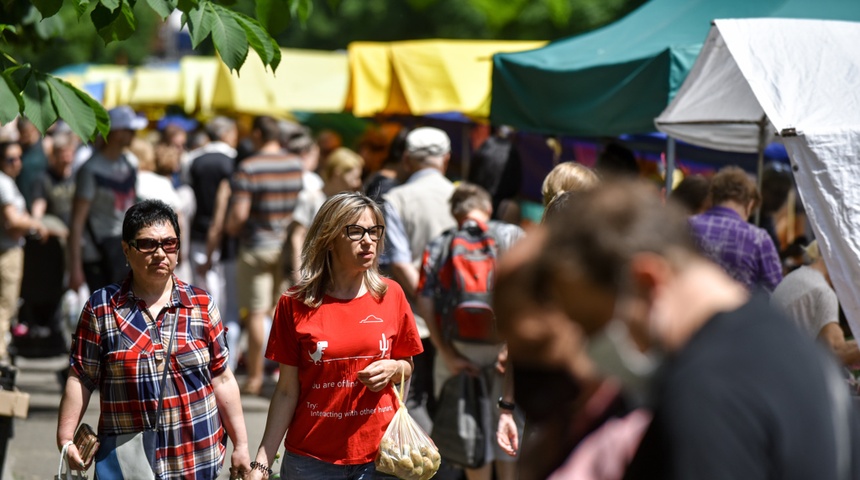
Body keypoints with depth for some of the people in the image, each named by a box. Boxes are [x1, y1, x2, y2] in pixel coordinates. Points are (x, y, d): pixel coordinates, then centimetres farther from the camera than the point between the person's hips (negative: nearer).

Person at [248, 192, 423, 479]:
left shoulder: (391, 295, 1)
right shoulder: (295, 304, -4)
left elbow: (407, 368, 13)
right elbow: (287, 391, -2)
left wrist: (393, 369, -10)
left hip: (379, 455, 2)